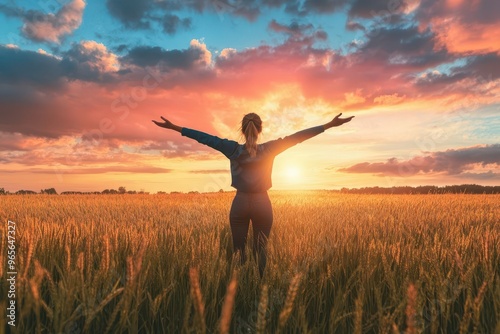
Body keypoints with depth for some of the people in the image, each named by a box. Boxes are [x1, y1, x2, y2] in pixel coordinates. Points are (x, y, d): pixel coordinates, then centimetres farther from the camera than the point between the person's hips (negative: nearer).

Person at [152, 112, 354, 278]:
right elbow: (296, 137, -5)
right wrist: (329, 125, -2)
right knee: (261, 249, 11)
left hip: (240, 203, 0)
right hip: (262, 204, 0)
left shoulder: (234, 149, -6)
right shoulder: (269, 149, -6)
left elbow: (206, 138, -5)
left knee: (238, 250, 11)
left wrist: (175, 128, 0)